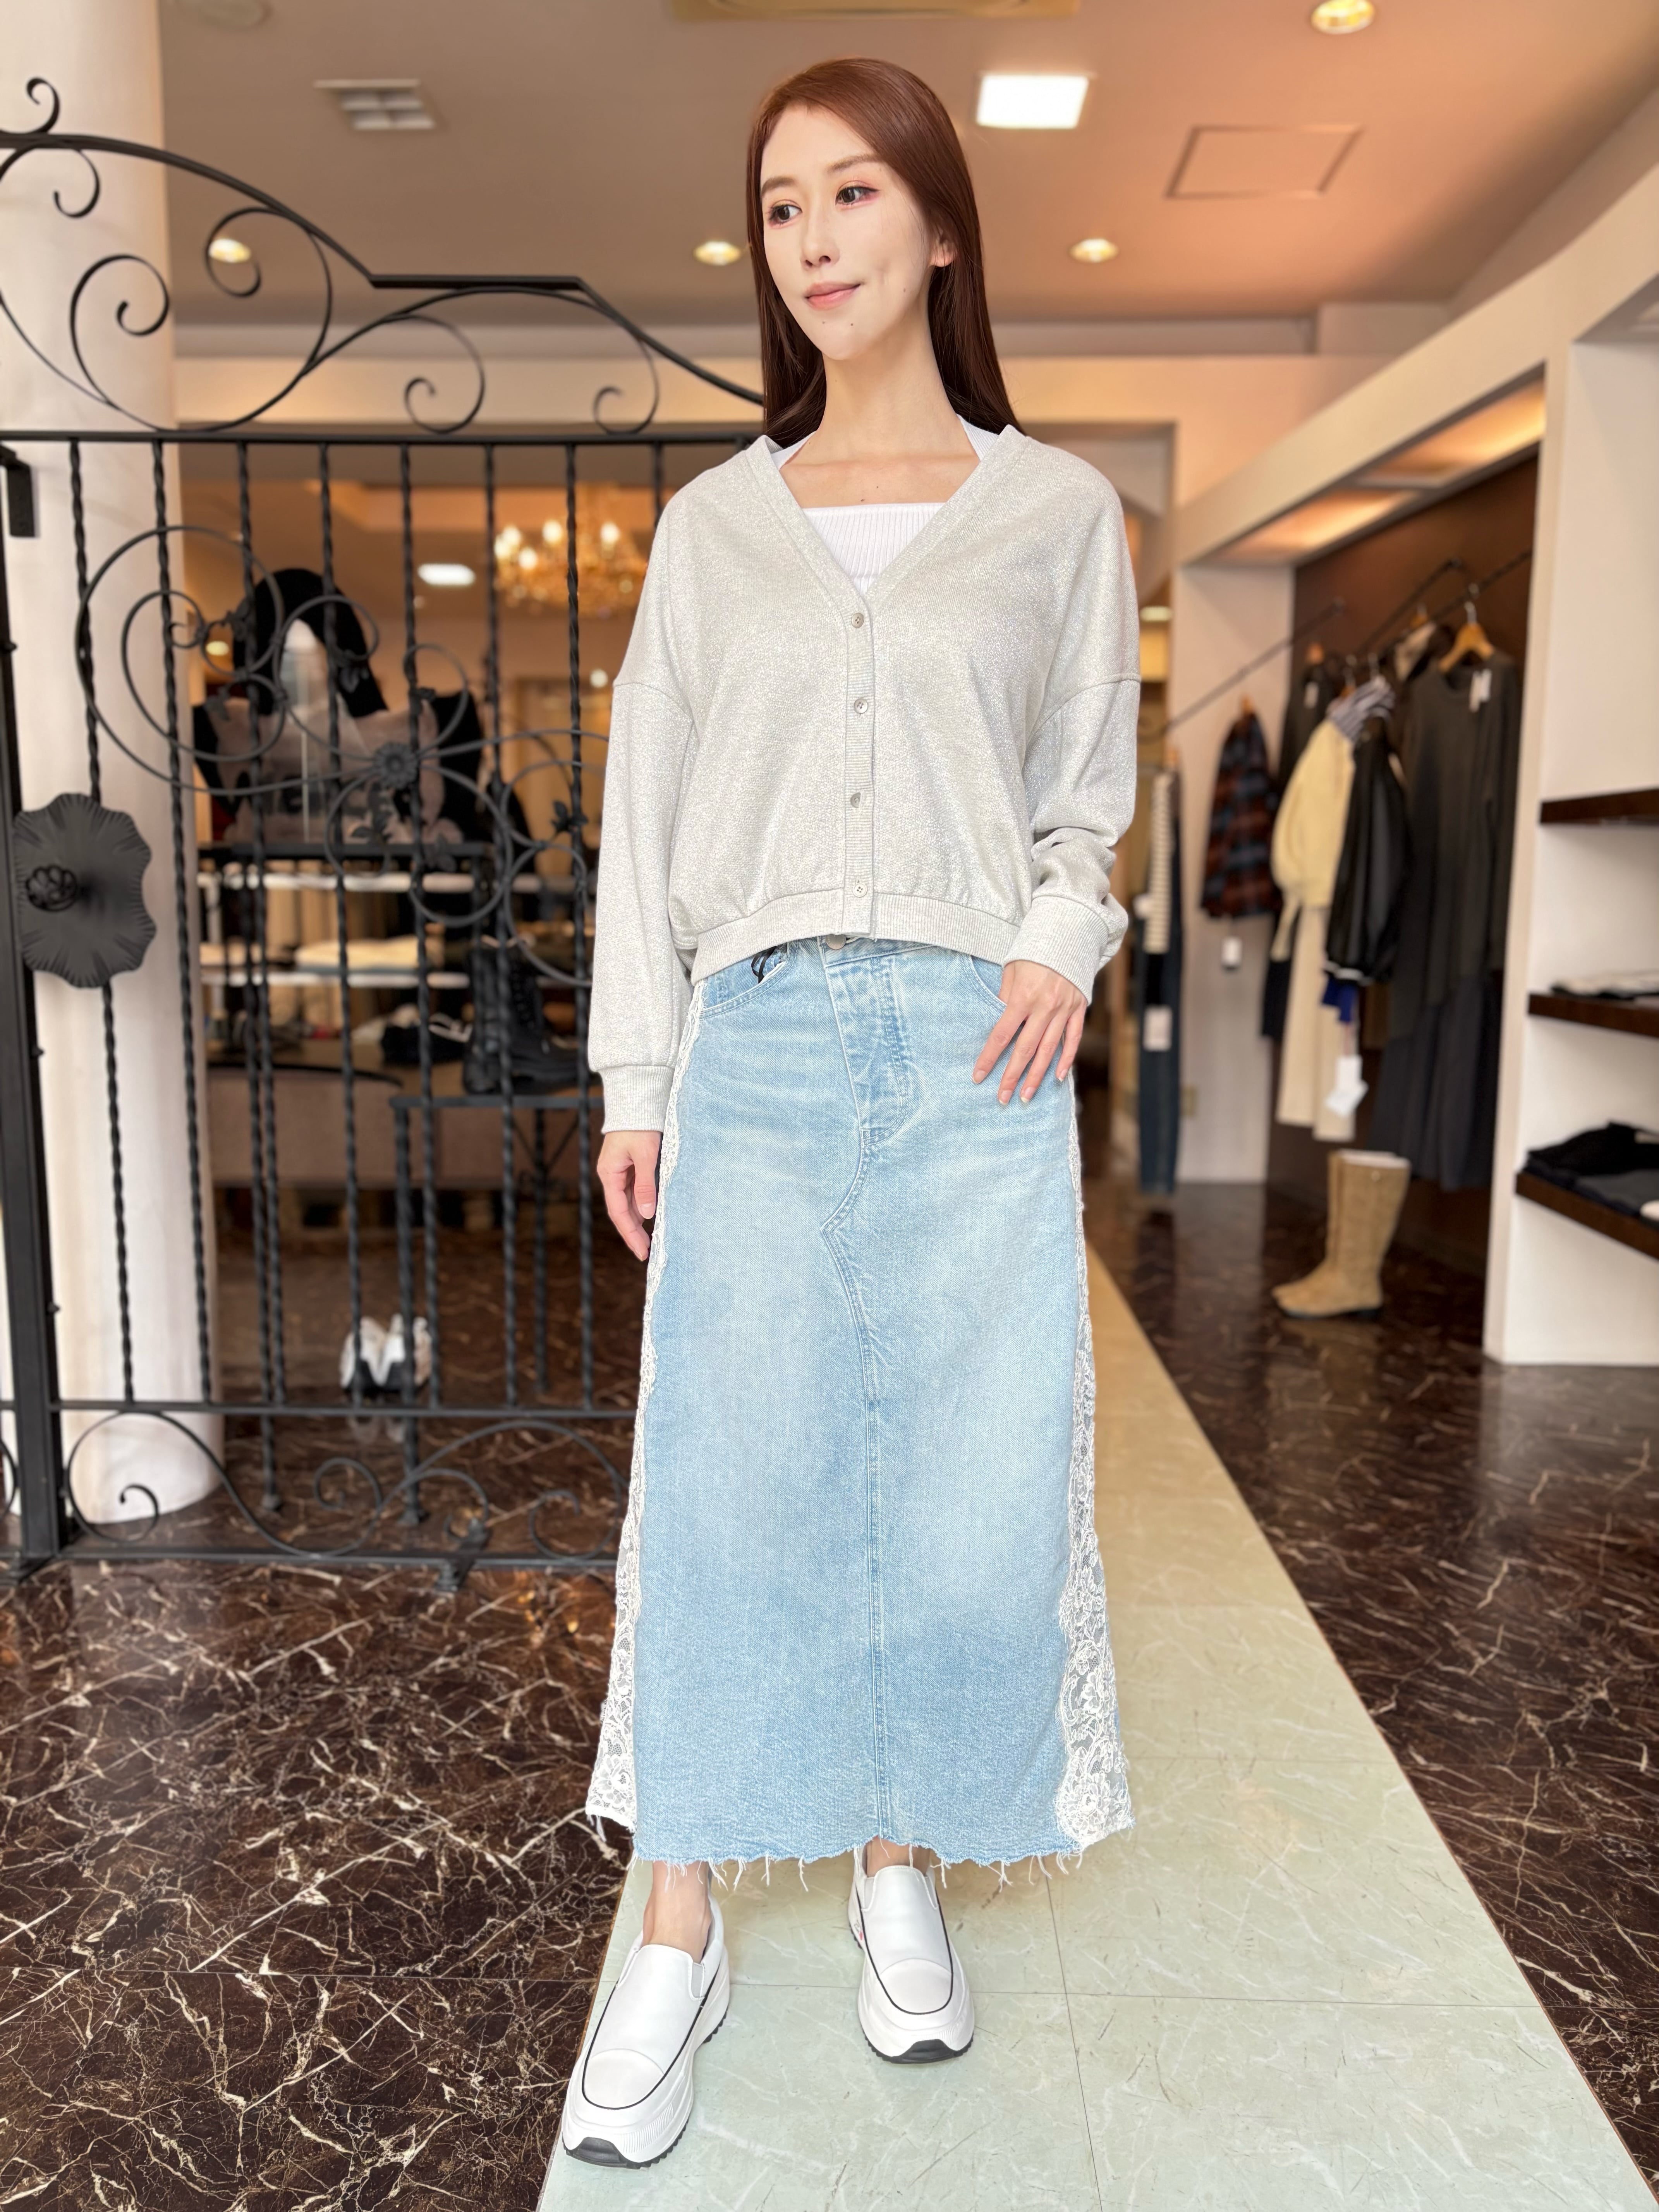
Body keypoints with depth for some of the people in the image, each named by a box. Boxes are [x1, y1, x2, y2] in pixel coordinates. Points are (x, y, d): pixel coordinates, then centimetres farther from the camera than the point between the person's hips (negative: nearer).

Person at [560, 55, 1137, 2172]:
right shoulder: (714, 524, 12)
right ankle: (678, 1938, 17)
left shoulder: (1060, 513, 10)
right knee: (730, 1484, 1)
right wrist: (634, 1079, 2)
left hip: (974, 1057, 0)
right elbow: (648, 817, 9)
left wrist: (1062, 942, -7)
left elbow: (1089, 795, 14)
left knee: (971, 1495, 3)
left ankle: (901, 1867, 28)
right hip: (759, 1048, 1)